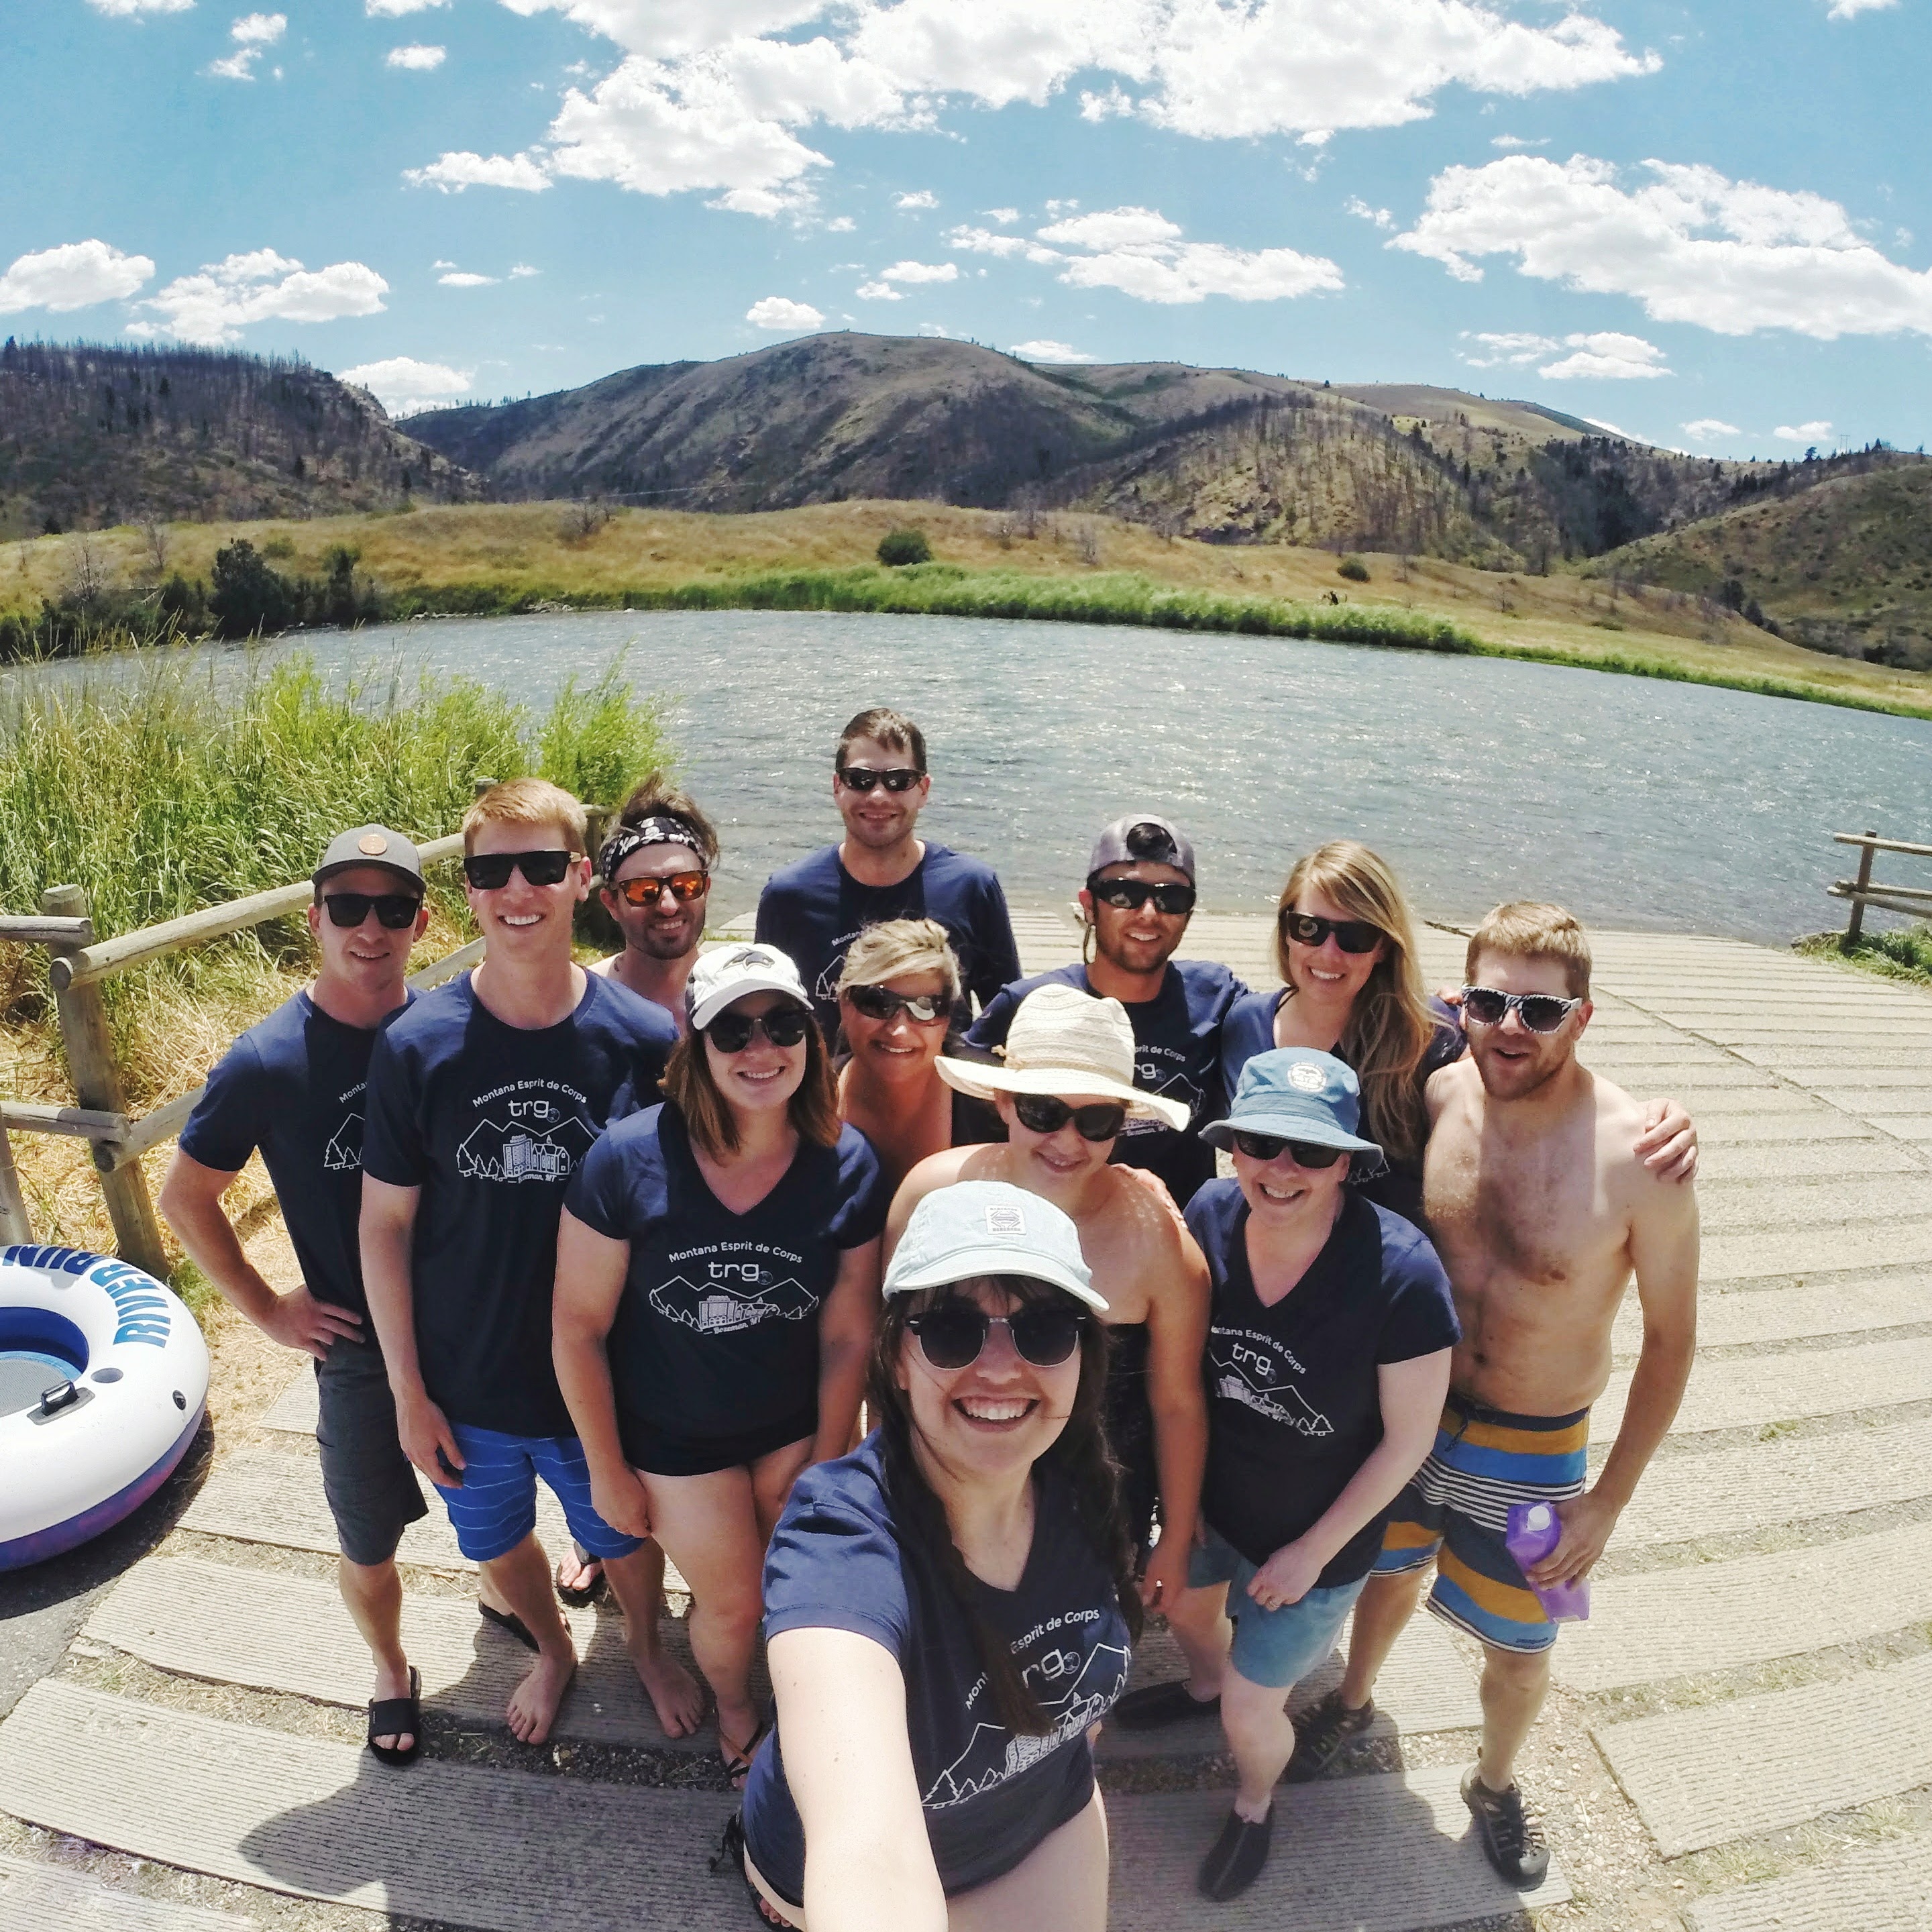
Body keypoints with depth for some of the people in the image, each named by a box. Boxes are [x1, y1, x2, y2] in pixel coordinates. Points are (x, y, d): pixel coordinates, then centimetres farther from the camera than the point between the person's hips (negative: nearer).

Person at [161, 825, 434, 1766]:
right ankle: (391, 1671, 46)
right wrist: (266, 1310, -4)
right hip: (360, 1346, -1)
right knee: (369, 1541, 17)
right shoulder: (267, 1062, -17)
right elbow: (184, 1198, -3)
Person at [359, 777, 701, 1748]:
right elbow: (385, 1223, -6)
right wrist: (407, 1390, -3)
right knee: (498, 1544, 25)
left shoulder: (644, 1038, -16)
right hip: (465, 1385, 1)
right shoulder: (417, 1043, -15)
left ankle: (646, 1645, 55)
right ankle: (552, 1649, 57)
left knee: (626, 1537, 21)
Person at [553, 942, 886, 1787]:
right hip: (673, 1437, -1)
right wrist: (607, 1471, -6)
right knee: (734, 1607, 16)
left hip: (794, 1425, 2)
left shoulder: (847, 1165, -20)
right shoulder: (628, 1160, -27)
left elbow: (846, 1336, -11)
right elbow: (580, 1326, -16)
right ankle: (735, 1715, 54)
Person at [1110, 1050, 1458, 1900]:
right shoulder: (1209, 1215, -21)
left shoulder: (1400, 1272, -33)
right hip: (1209, 1499, 5)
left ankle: (1255, 1805, 50)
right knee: (1185, 1607, 31)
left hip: (1315, 1539, -4)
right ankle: (1204, 1685, 68)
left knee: (1251, 1712, 12)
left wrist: (1313, 1551, -13)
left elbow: (1407, 1437, -20)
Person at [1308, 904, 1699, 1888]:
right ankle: (1354, 1699, 58)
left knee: (1519, 1647, 20)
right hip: (1404, 1411, 2)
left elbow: (1670, 1339, -13)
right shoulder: (1437, 1098, -16)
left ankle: (1494, 1783, 52)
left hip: (1531, 1447, -2)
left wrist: (1610, 1498, -9)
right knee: (1392, 1571, 27)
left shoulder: (1639, 1158, -25)